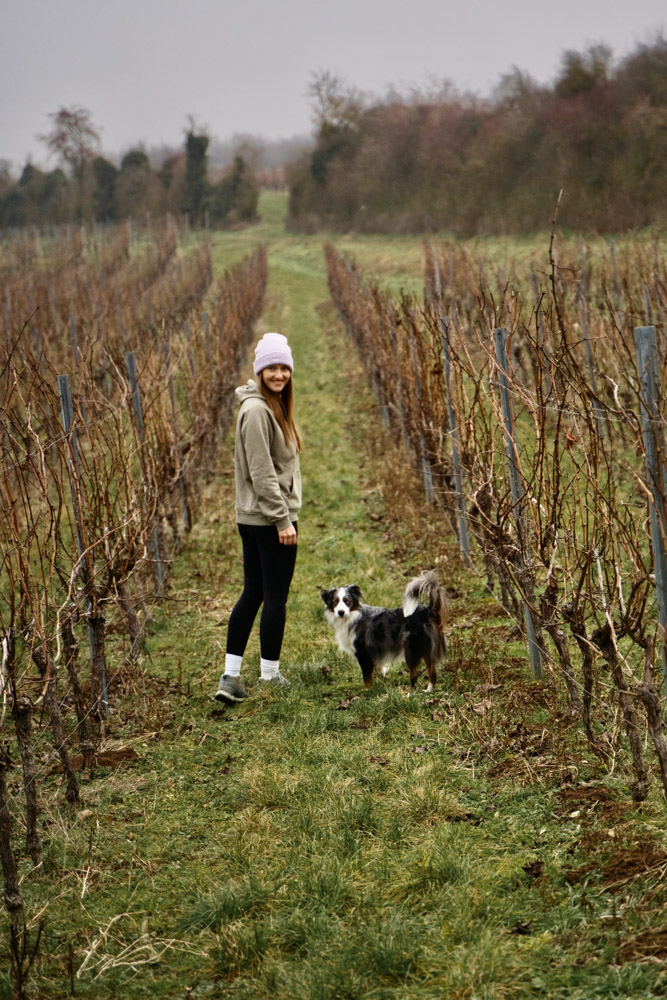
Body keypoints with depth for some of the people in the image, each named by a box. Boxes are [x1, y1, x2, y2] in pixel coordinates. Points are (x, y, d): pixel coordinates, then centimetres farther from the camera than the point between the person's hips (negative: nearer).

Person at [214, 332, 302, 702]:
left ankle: (231, 676, 12)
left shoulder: (273, 407, 14)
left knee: (253, 594, 11)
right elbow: (262, 473, -20)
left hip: (254, 519, 10)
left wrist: (284, 513, 18)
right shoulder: (257, 410, -17)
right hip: (270, 519, -10)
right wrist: (283, 519, -19)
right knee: (275, 597, 0)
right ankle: (270, 676, 10)